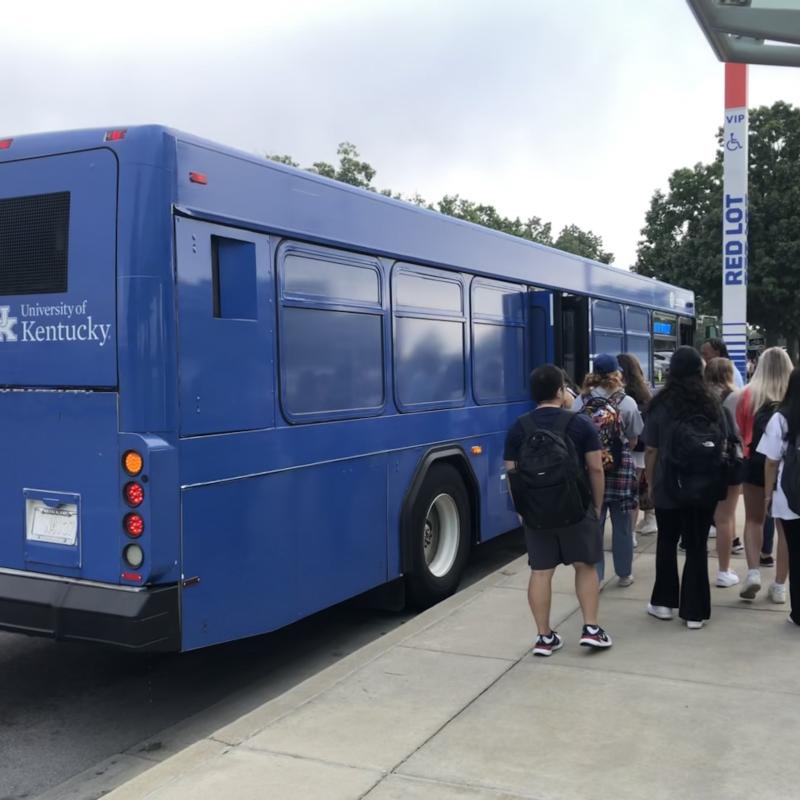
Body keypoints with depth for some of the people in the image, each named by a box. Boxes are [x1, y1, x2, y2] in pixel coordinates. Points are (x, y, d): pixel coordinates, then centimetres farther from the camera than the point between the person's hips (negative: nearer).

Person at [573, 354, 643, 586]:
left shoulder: (580, 401, -3)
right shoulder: (627, 403, -8)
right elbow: (633, 441, 0)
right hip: (619, 468, -2)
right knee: (621, 525, 11)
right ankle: (624, 574, 23)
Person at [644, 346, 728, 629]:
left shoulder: (660, 405, -7)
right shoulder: (712, 404, 0)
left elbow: (651, 451, -6)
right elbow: (722, 446, 7)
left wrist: (650, 483, 4)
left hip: (669, 487, -1)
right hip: (705, 487, 1)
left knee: (666, 543, 16)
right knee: (697, 547, 7)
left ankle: (664, 602, 23)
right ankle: (694, 612, 10)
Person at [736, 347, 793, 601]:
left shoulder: (749, 394, -5)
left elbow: (739, 430, 0)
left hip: (757, 462, 0)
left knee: (753, 520, 15)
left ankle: (753, 573, -2)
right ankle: (779, 586, 12)